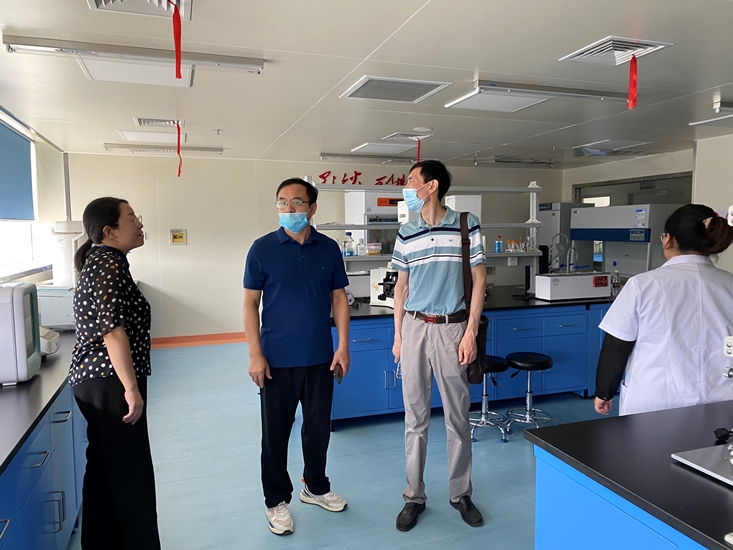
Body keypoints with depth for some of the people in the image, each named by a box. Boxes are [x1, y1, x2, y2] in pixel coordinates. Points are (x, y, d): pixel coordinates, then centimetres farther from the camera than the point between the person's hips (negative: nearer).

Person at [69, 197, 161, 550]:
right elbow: (113, 331, -25)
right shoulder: (109, 265, -17)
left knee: (105, 470, 19)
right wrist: (132, 389, -24)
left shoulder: (100, 261, 14)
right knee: (130, 474, -1)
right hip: (110, 384, -10)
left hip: (95, 381, 10)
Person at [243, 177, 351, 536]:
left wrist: (343, 346, -1)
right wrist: (255, 355, -10)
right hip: (277, 359, -2)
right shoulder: (262, 248, -4)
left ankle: (316, 487, 38)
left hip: (320, 358, 3)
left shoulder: (329, 248, 3)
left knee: (319, 427, 16)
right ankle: (276, 500, 28)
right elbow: (250, 303, -4)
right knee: (276, 432, 9)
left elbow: (339, 298, 6)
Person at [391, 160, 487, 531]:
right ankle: (414, 496, 22)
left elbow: (479, 279, -3)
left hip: (451, 327, -2)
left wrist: (470, 332, -7)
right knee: (415, 416, 8)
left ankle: (460, 493, 26)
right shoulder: (406, 234, 6)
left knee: (457, 416, 8)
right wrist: (398, 335, 8)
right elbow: (401, 287, 12)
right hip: (414, 327, 3)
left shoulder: (466, 225, -4)